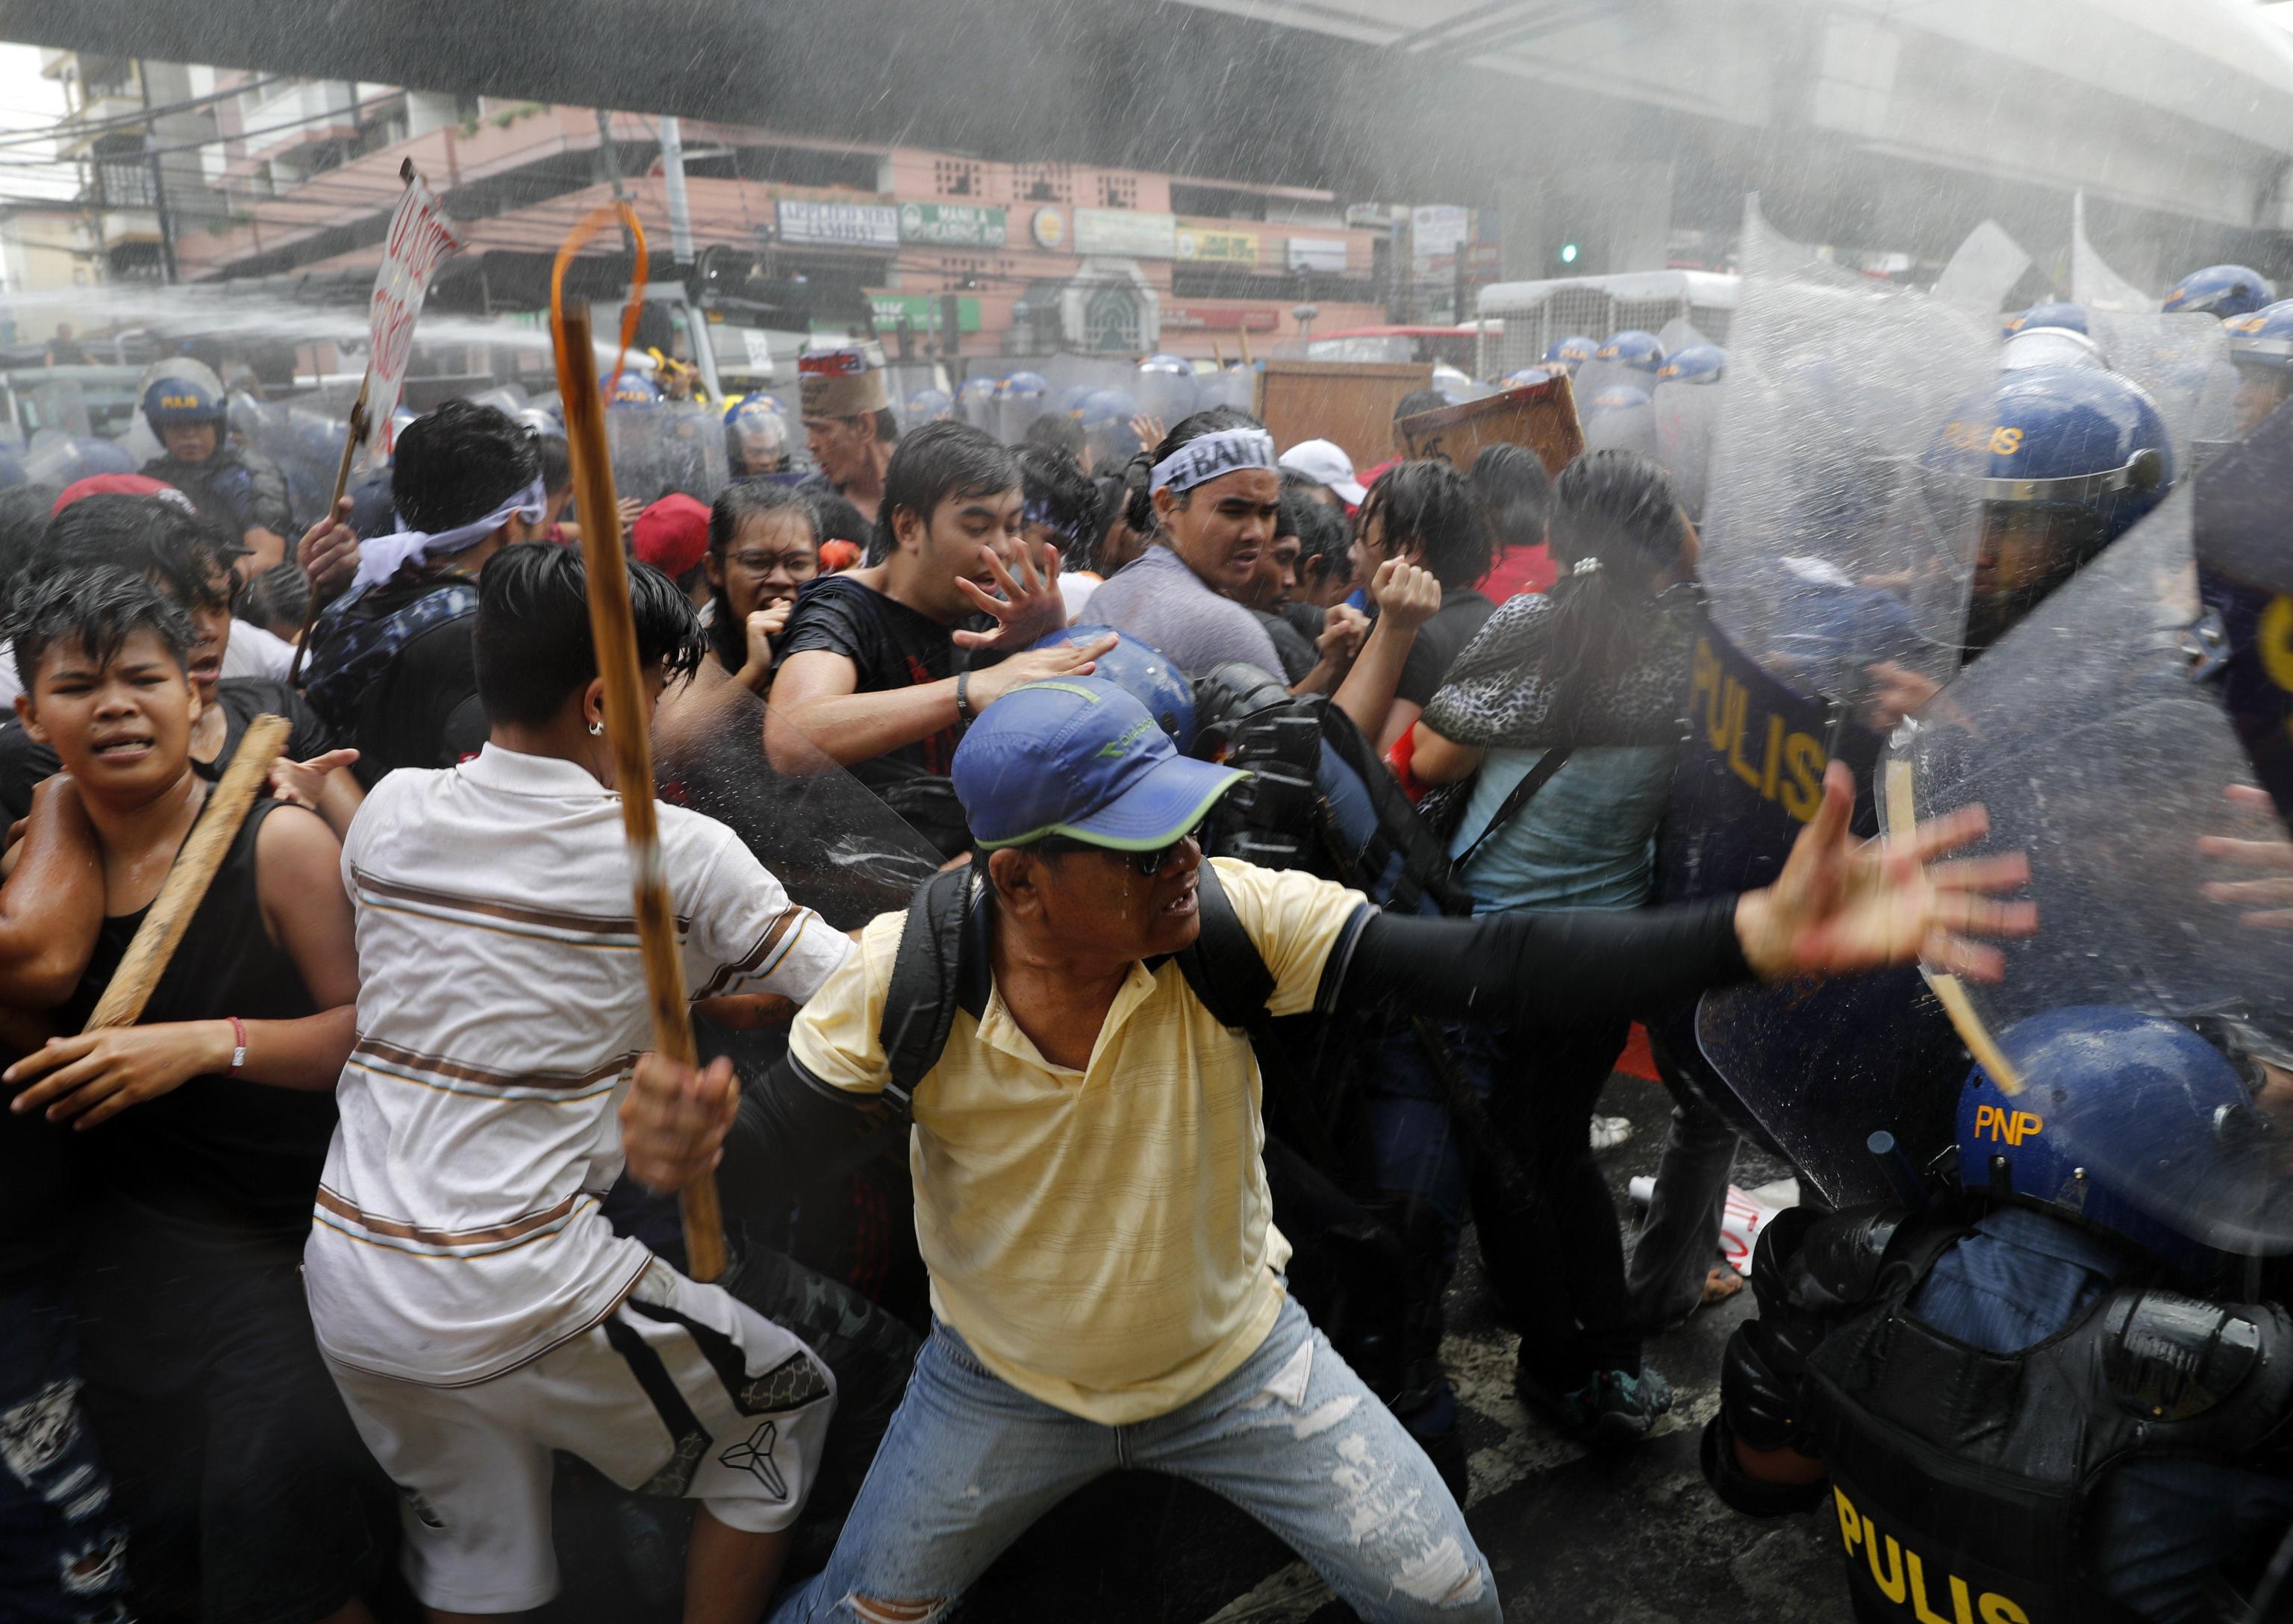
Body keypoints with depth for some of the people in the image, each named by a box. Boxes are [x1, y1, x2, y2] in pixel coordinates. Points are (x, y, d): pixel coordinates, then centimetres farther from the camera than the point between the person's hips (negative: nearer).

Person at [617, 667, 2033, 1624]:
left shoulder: (1230, 923, -28)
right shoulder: (909, 977, -27)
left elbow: (1483, 966, -35)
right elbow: (782, 1134, -16)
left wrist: (1759, 932, -47)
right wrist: (695, 1145, -42)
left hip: (1236, 1356, 1)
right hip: (1003, 1384, 0)